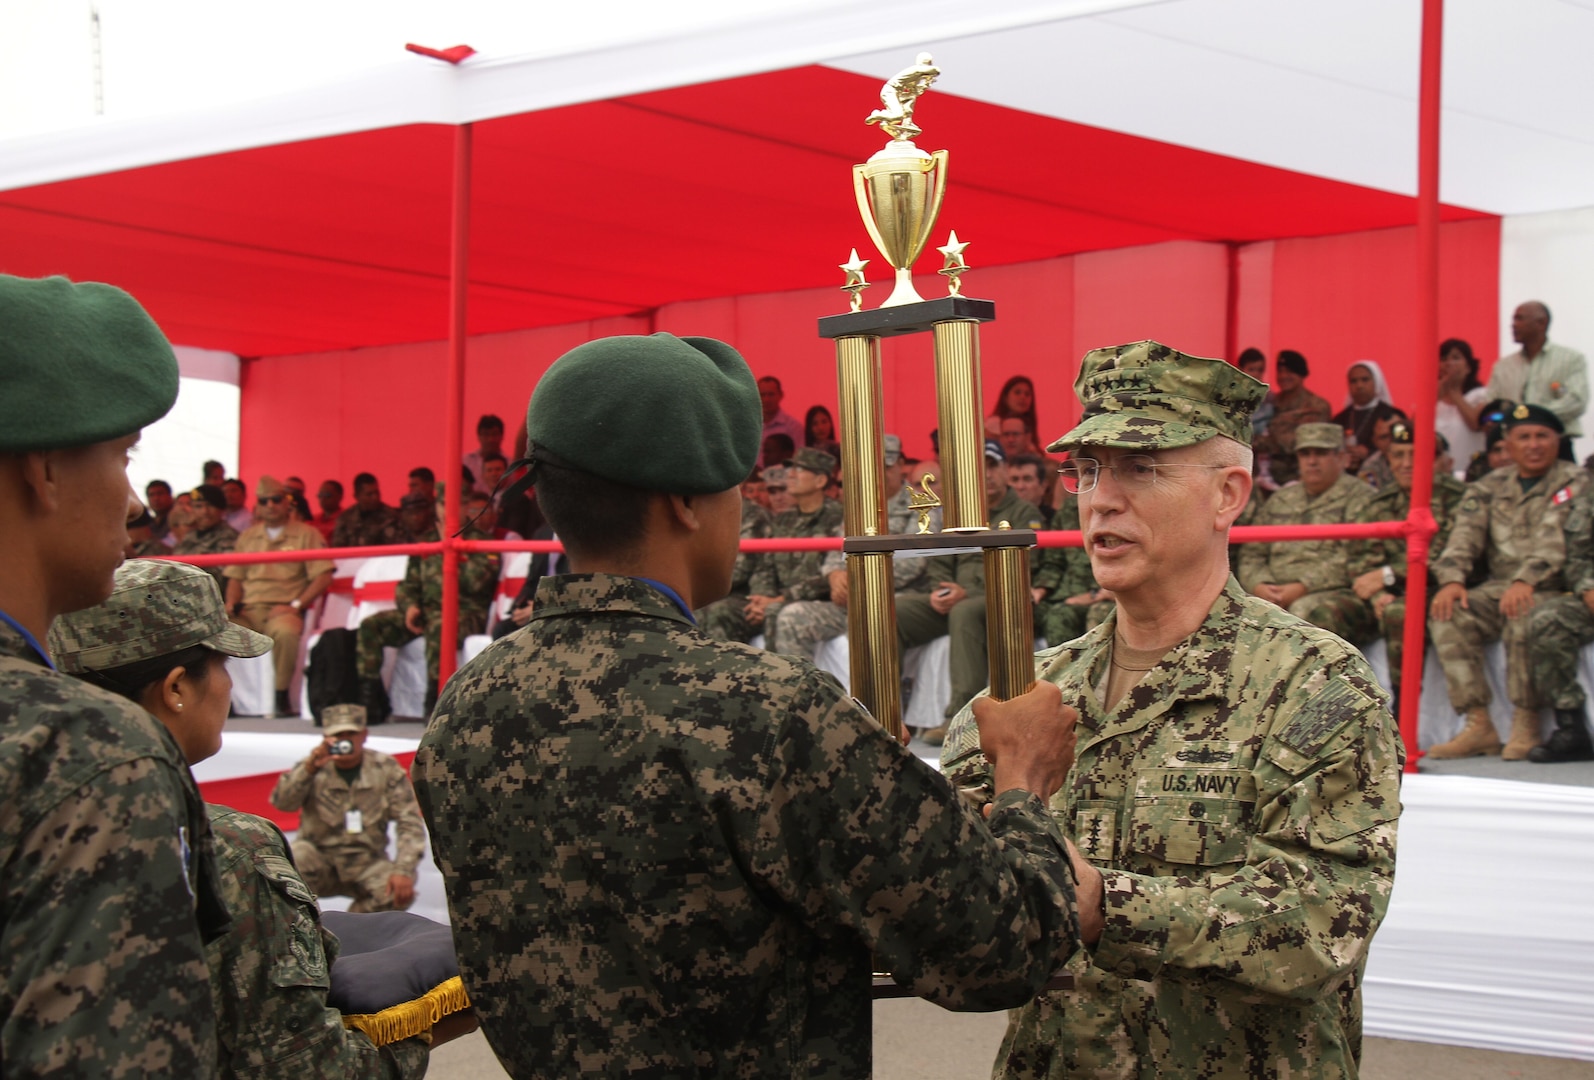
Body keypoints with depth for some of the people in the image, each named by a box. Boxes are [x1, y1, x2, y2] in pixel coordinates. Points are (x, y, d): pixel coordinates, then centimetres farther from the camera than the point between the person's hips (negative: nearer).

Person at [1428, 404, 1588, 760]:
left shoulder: (1574, 483, 0)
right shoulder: (1490, 487, 15)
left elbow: (1557, 540, -16)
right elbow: (1464, 536, 2)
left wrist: (1526, 581, -32)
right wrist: (1451, 579, -18)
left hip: (1553, 590, -4)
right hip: (1498, 589, 5)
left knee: (1524, 615, -36)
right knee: (1446, 614, -22)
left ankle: (1526, 725, -22)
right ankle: (1479, 724, -22)